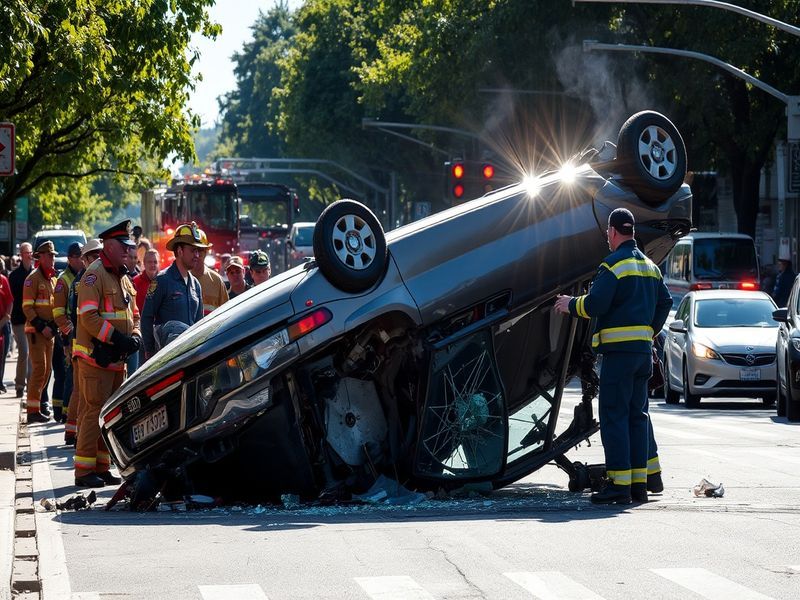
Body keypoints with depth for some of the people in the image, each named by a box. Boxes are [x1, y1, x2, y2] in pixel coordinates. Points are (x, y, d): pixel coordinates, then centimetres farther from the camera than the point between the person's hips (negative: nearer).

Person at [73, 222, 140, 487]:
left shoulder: (123, 278, 17)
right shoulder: (95, 275, -11)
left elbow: (133, 314, 22)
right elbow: (89, 316, -19)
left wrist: (135, 336, 2)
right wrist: (117, 338, -23)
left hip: (117, 358, 9)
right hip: (96, 356, -9)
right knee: (94, 412, -9)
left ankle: (102, 467, 17)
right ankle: (84, 470, -7)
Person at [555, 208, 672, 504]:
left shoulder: (613, 264, -10)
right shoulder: (649, 266, 16)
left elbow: (595, 304, -17)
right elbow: (664, 302, 22)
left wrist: (571, 305, 1)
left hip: (619, 349, -8)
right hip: (643, 349, 8)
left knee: (614, 416, -7)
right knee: (637, 415, 11)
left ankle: (619, 483, -12)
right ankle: (639, 482, 11)